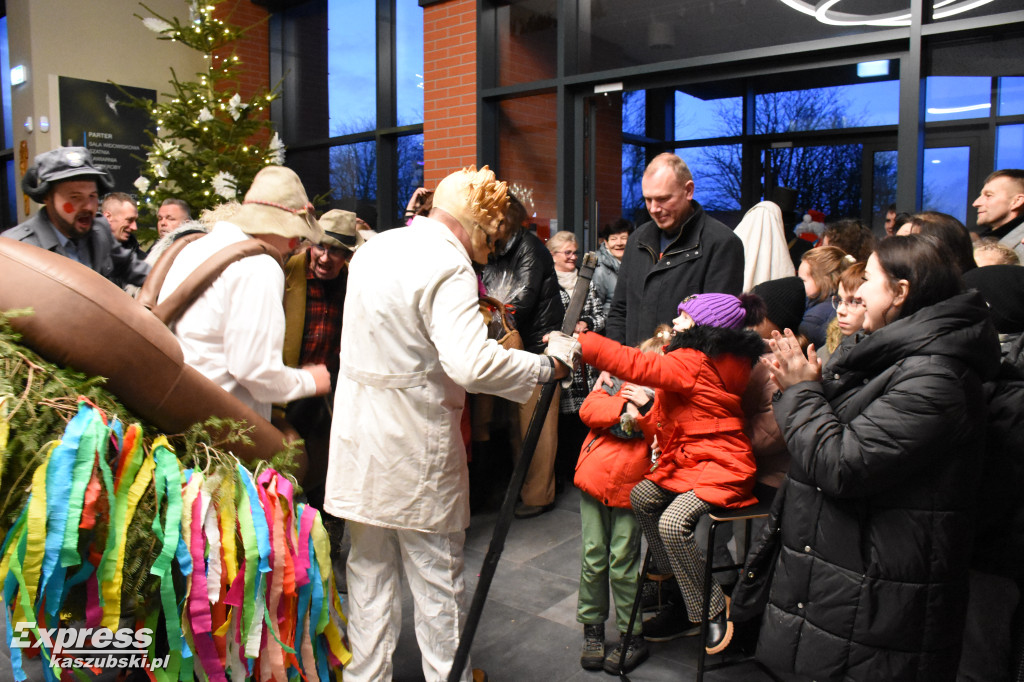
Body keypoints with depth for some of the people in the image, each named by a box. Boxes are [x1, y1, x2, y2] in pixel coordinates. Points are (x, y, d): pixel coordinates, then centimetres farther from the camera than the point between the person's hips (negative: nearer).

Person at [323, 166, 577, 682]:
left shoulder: (374, 249, 8)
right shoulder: (448, 266, -19)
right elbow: (470, 362, -32)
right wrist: (548, 365, -21)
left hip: (358, 437, 7)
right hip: (415, 447, -7)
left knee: (368, 571, 19)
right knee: (436, 577, 12)